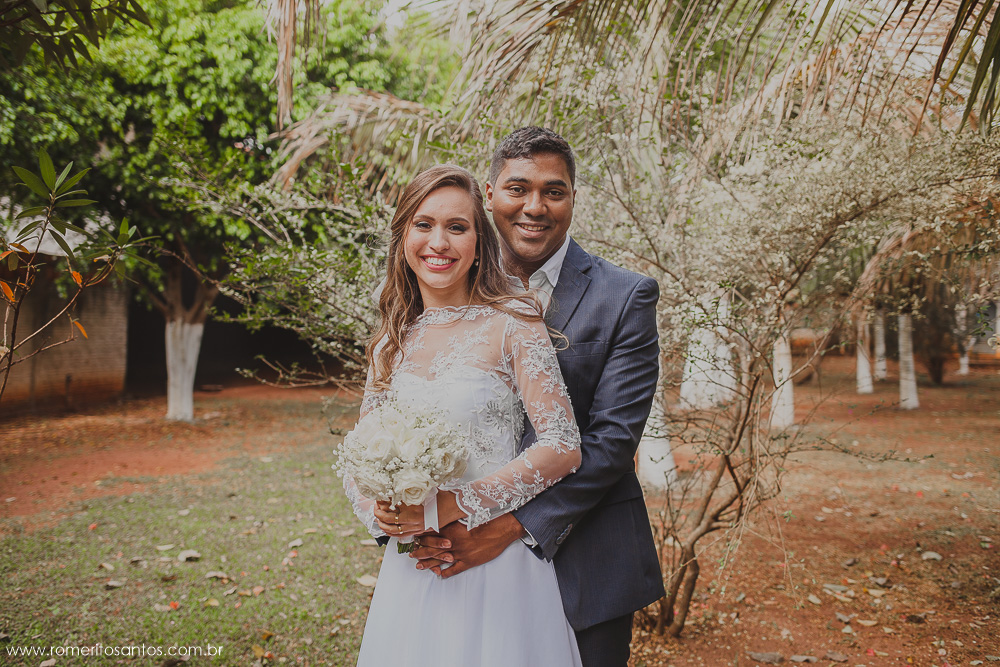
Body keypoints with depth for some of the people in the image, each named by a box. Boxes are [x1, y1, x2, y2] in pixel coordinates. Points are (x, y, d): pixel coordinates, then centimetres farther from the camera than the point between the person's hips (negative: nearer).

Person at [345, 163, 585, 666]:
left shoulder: (513, 322, -9)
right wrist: (375, 510, -11)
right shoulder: (392, 341, 5)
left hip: (497, 564, -4)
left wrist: (454, 505, -18)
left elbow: (562, 447, -14)